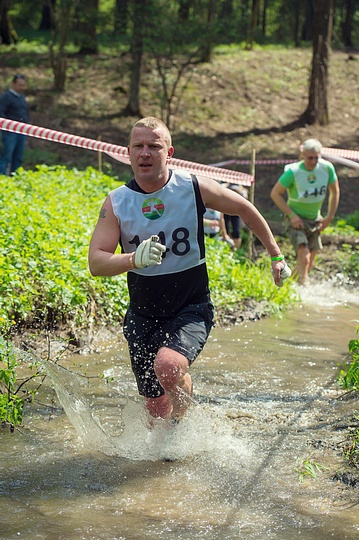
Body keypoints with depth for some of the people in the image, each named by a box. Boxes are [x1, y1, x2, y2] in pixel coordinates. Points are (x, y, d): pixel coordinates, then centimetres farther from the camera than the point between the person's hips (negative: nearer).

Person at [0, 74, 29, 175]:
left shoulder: (22, 97, 18)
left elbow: (26, 112, 28)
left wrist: (27, 123, 13)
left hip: (22, 132, 8)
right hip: (10, 132, -8)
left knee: (18, 157, 9)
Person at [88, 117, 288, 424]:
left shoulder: (195, 188, -10)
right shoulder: (117, 203, -7)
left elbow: (245, 209, 7)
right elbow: (96, 263, -16)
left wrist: (275, 255, 15)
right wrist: (134, 259, -36)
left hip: (191, 309, -2)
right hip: (143, 315, 3)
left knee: (168, 365, -31)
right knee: (156, 409, 9)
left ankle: (181, 422, -1)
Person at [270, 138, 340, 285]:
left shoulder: (327, 168, -10)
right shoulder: (293, 171, -21)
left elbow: (335, 191, 7)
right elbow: (275, 193, -12)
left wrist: (329, 217, 3)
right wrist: (292, 215, -19)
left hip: (315, 220, 5)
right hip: (296, 220, -5)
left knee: (309, 264, 11)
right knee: (304, 257, -24)